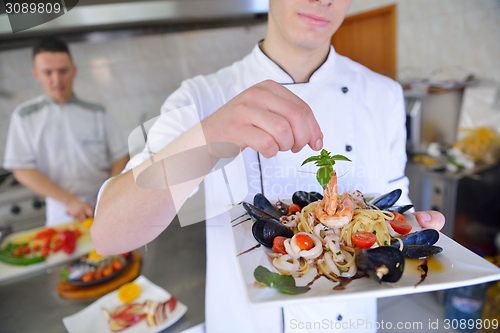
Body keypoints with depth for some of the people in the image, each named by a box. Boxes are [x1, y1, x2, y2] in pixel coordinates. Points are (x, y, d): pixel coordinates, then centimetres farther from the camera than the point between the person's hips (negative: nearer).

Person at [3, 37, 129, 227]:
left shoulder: (97, 113, 3)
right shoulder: (24, 116, 3)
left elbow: (121, 156, 2)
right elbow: (22, 170, -2)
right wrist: (69, 200, -13)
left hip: (105, 206, 0)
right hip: (61, 211, 1)